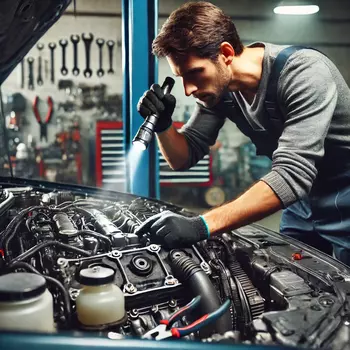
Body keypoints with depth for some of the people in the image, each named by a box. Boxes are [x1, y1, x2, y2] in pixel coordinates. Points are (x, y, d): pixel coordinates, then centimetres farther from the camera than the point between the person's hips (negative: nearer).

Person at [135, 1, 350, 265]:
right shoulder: (218, 87, -9)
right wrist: (163, 124, -24)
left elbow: (292, 174, -39)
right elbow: (184, 159, -2)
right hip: (302, 198, 6)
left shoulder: (305, 73, -30)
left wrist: (201, 226, -46)